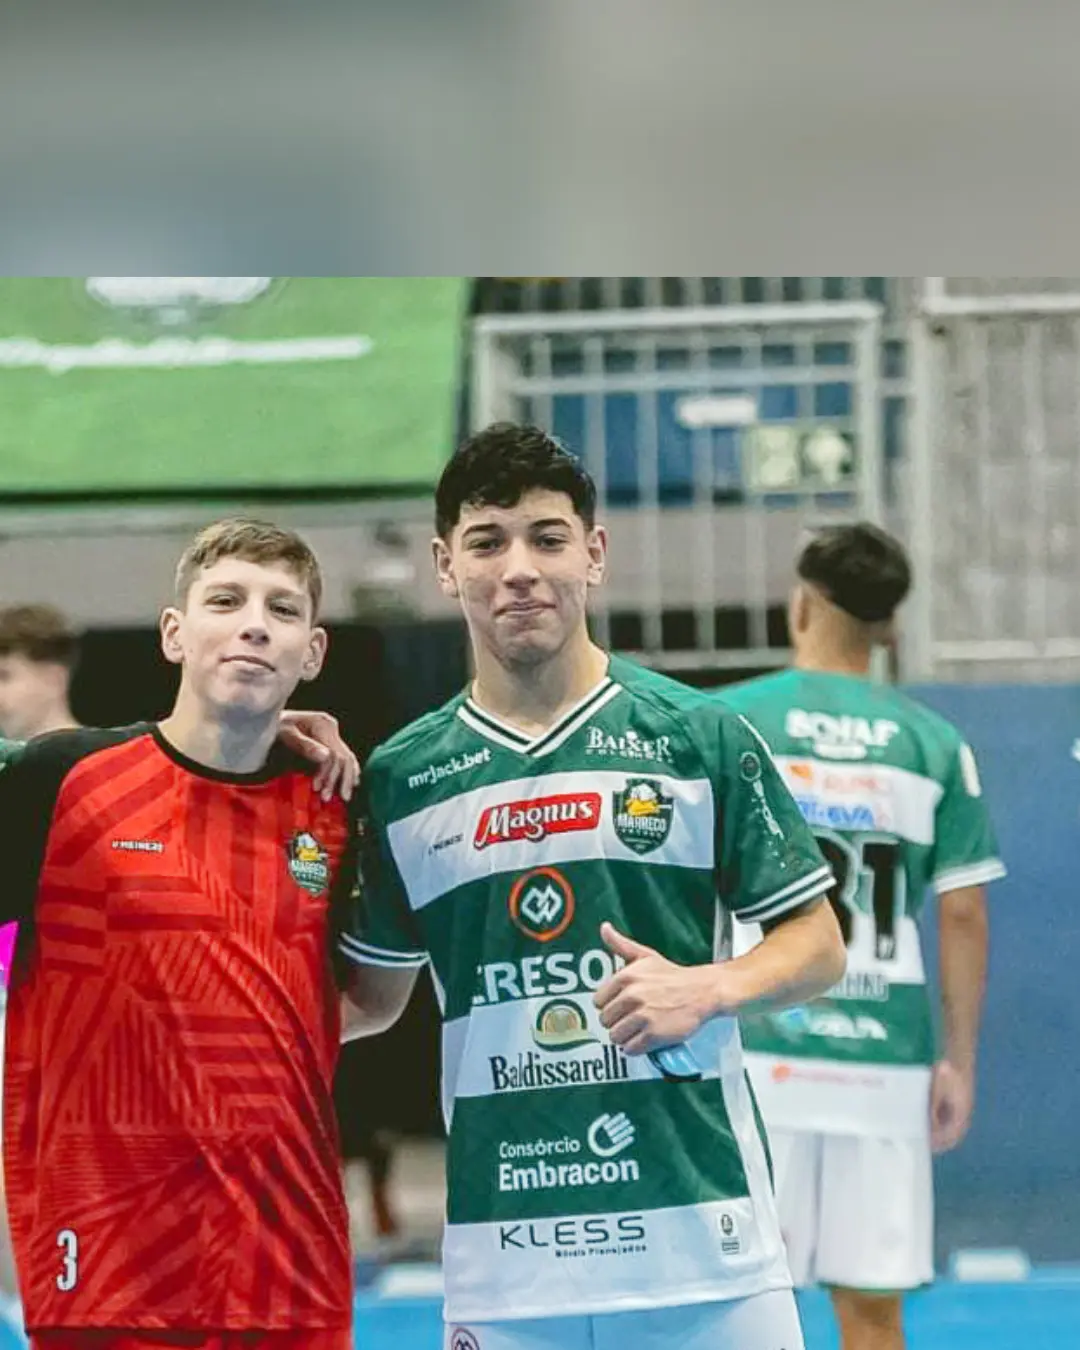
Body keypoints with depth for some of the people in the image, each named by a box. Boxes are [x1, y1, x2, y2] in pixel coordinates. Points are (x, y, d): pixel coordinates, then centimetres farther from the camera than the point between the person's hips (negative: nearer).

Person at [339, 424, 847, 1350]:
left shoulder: (699, 736, 2)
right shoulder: (400, 778, 8)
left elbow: (817, 945, 6)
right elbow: (373, 998, 17)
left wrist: (706, 988, -12)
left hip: (700, 1234, -1)